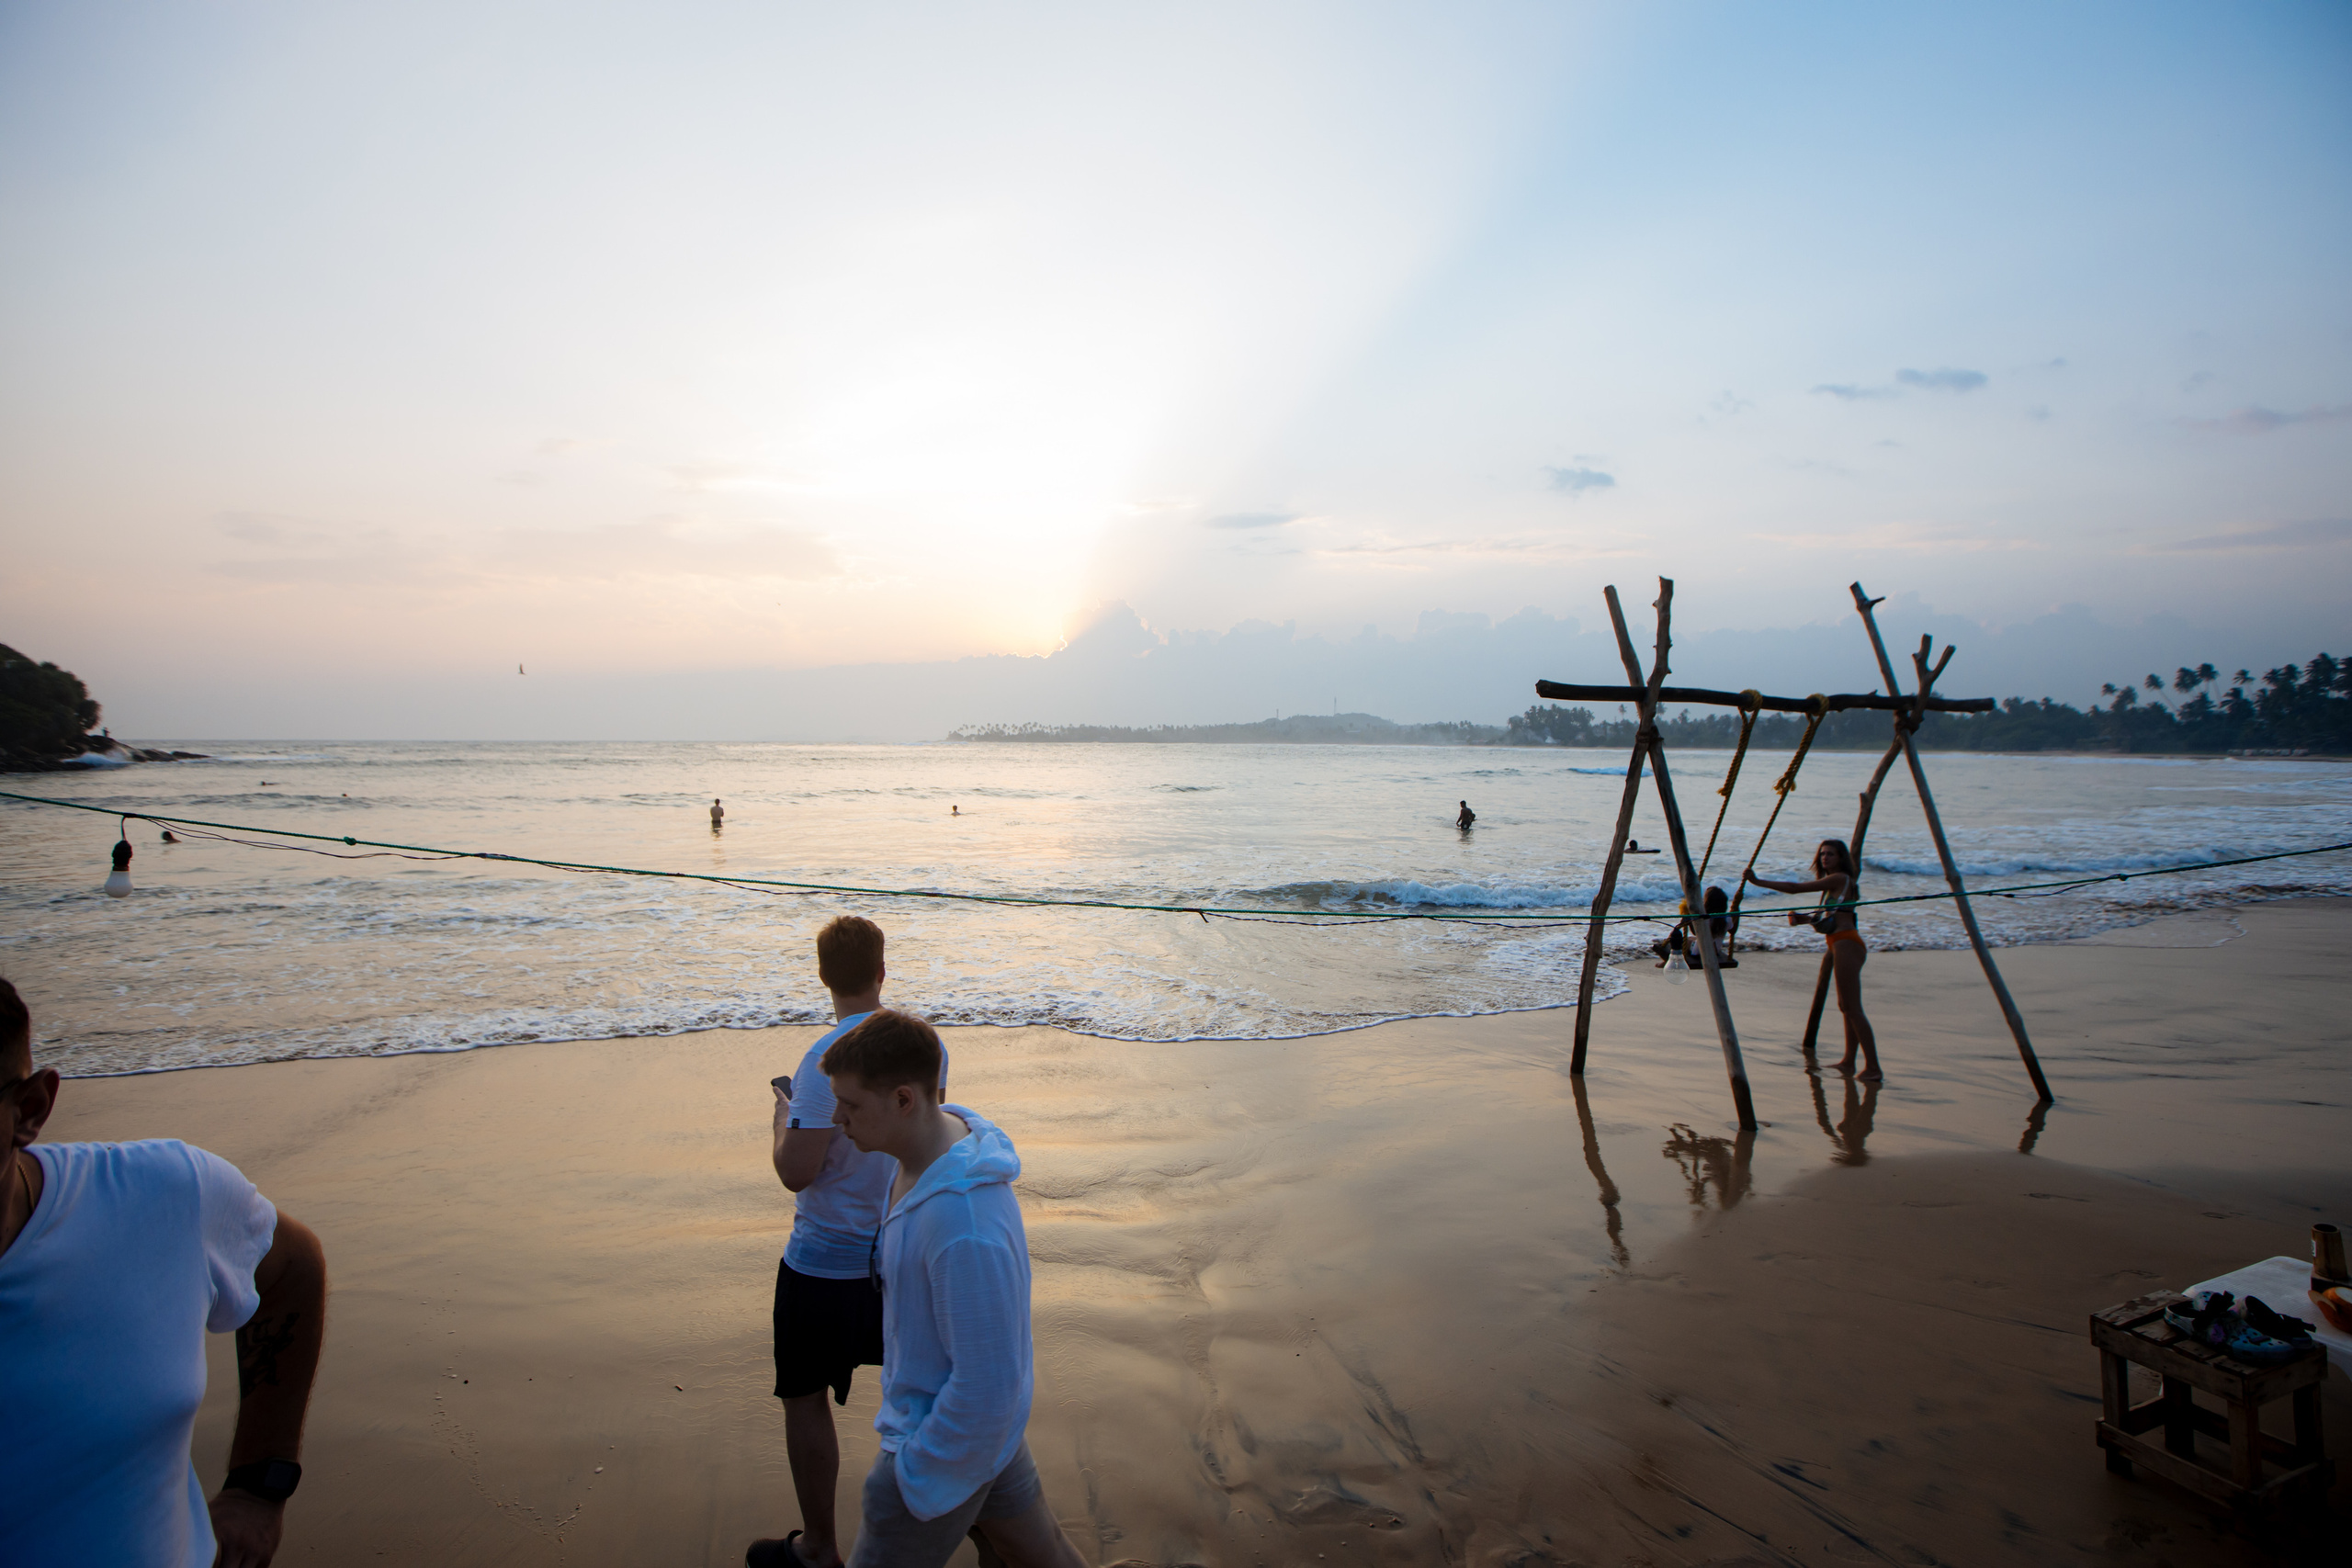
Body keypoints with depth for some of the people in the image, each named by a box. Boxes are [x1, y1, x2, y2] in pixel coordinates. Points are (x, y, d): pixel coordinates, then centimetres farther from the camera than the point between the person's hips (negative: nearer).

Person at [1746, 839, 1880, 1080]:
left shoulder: (1839, 878, -9)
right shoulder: (1838, 882, 19)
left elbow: (1795, 888, -13)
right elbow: (1826, 920, 23)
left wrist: (1758, 881, -11)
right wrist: (1800, 917, 6)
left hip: (1846, 945, -10)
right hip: (1843, 945, 10)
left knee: (1853, 1009, -10)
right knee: (1846, 1007, 16)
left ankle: (1873, 1067, -9)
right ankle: (1848, 1061, 25)